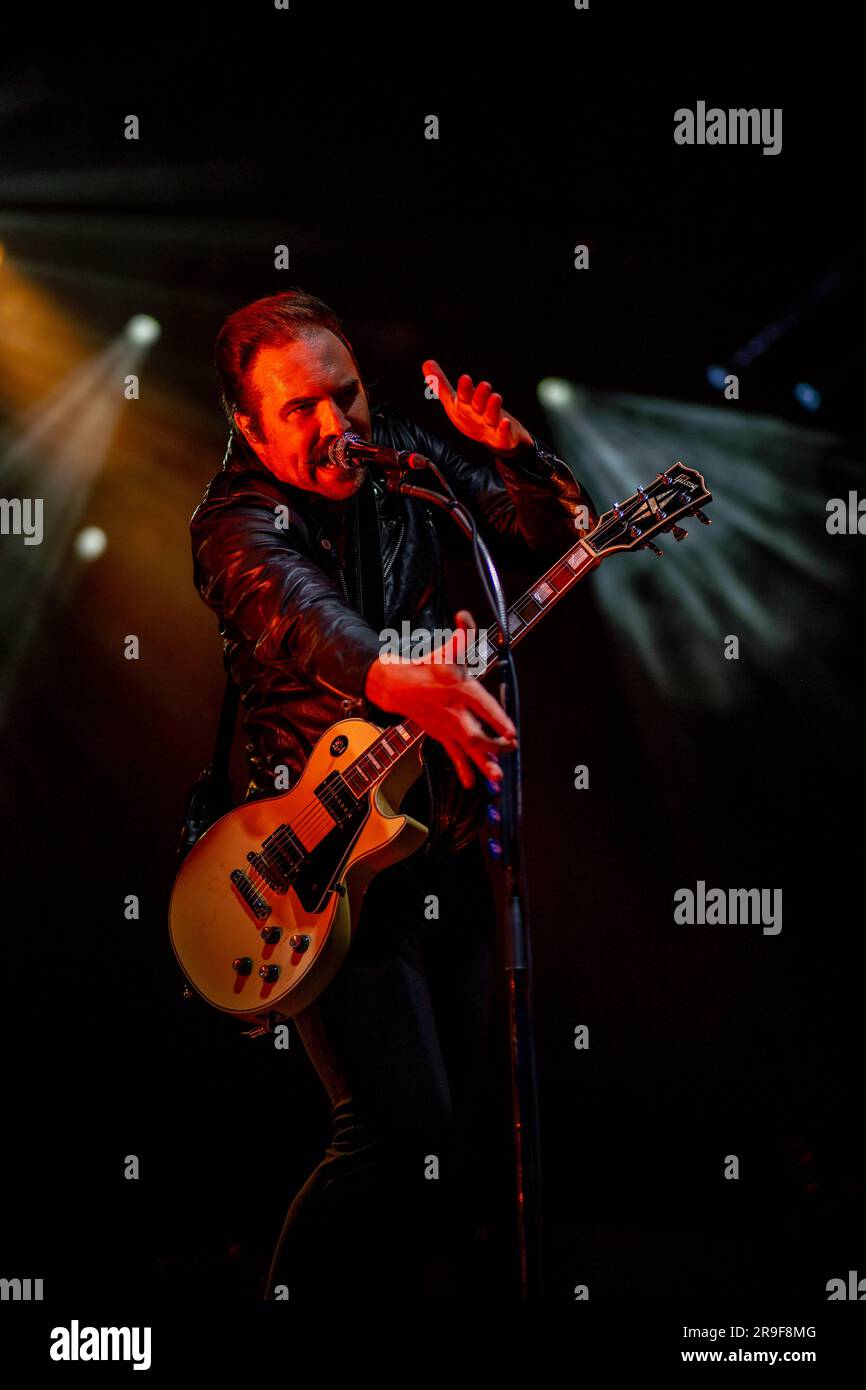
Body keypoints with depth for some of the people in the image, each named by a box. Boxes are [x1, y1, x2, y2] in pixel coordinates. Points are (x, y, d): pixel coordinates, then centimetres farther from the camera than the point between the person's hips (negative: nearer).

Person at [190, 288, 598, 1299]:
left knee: (453, 1130, 13)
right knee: (403, 1134, -15)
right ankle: (296, 1299, 6)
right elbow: (299, 610, -35)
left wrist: (510, 449, -15)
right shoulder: (235, 521, -13)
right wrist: (397, 679, -55)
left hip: (445, 840, 6)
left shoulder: (408, 457, 4)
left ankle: (392, 1289, 32)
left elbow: (560, 539, 5)